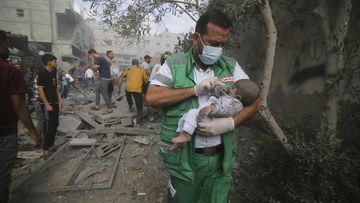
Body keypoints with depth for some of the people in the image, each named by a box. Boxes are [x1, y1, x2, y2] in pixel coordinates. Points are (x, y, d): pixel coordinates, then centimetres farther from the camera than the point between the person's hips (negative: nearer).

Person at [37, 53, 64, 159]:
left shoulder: (53, 72, 10)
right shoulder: (42, 72, -14)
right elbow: (40, 89, -18)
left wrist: (60, 99, 14)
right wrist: (46, 104, -21)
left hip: (55, 102, 8)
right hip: (47, 104, -8)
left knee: (55, 125, 13)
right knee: (48, 126, -4)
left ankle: (51, 145, 26)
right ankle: (45, 149, 7)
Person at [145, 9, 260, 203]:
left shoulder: (231, 66, 2)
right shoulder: (174, 64, -5)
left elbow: (254, 101, 3)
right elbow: (151, 97, -15)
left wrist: (230, 123, -16)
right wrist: (195, 89, -21)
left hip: (221, 157, 3)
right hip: (184, 158, -2)